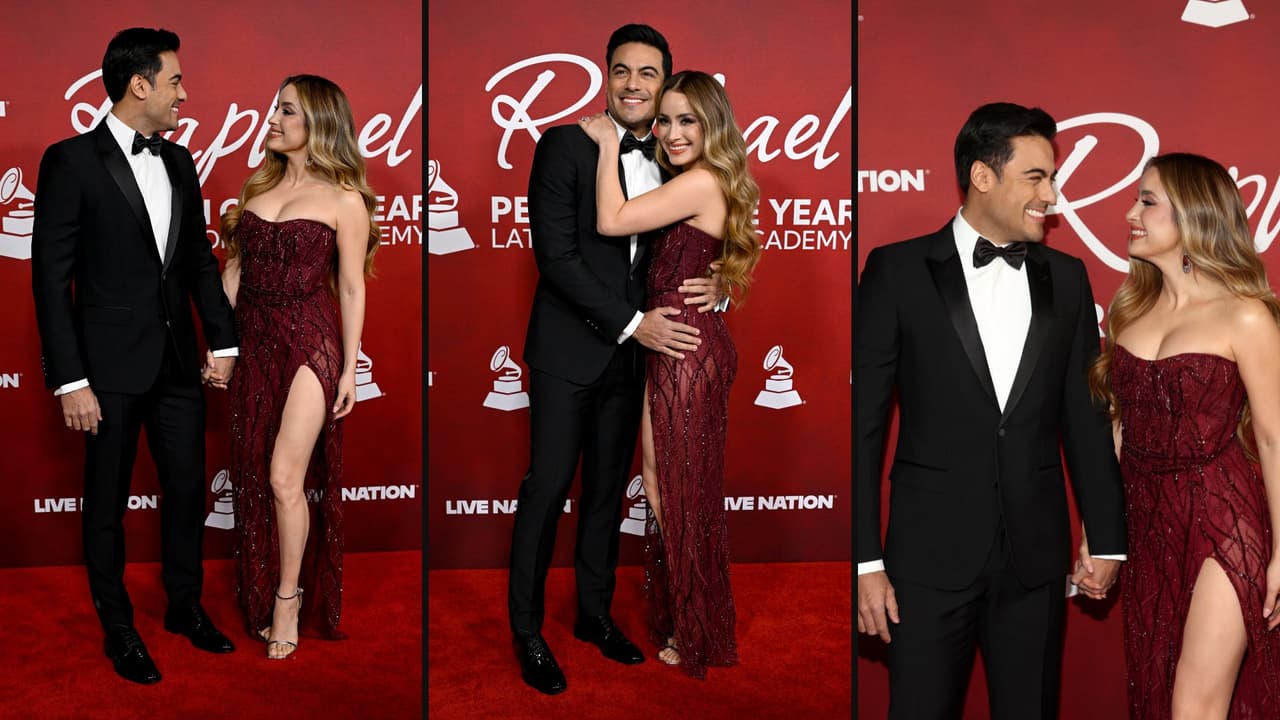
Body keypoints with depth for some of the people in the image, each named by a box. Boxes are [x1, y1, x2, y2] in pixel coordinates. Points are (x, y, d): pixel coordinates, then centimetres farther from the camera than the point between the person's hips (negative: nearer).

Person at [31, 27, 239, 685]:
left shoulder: (179, 162, 9)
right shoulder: (71, 161, -10)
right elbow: (51, 277, -11)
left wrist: (223, 340, 9)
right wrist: (69, 380, -14)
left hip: (178, 362, 6)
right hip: (112, 366, -5)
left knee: (187, 487, 14)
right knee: (108, 501, 8)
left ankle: (185, 606, 33)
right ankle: (118, 629, 23)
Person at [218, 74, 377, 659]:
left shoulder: (344, 200, -6)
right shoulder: (259, 183, 11)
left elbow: (352, 289, -5)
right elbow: (235, 266, 14)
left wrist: (349, 368, -6)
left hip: (310, 342, -6)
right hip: (253, 341, 6)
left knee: (285, 477, -9)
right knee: (253, 476, 9)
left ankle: (289, 602, 6)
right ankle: (261, 600, 21)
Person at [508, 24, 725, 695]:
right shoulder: (565, 146, -8)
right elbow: (555, 255, -14)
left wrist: (710, 287, -11)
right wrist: (632, 323, -17)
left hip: (632, 351, 5)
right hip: (569, 350, -5)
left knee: (608, 488, 14)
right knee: (547, 489, -1)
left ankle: (595, 613, 28)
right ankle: (527, 632, 11)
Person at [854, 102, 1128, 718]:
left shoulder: (1066, 278, 8)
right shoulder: (897, 270, -3)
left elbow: (1086, 417, 12)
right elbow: (864, 422, -4)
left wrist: (1106, 538, 10)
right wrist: (865, 559, -8)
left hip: (1037, 558, 3)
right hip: (930, 553, -3)